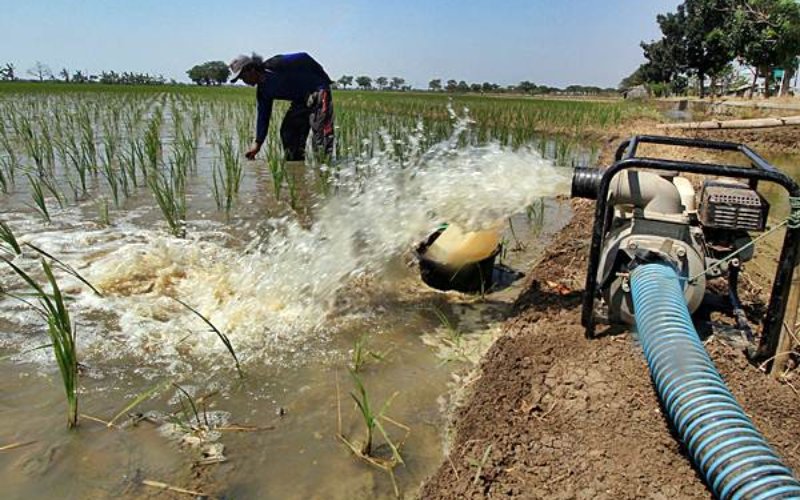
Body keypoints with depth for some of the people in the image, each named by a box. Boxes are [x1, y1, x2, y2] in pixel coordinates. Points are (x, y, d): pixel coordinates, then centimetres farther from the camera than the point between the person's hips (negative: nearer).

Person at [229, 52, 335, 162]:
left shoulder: (276, 65, -19)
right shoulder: (262, 91, 5)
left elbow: (304, 58, -15)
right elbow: (263, 117, 7)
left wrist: (323, 78, -13)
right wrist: (258, 143, 2)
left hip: (317, 92, -9)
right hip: (300, 101, 9)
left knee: (320, 130, -21)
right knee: (287, 131, 7)